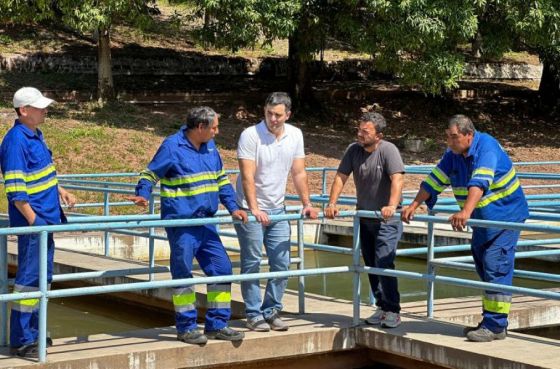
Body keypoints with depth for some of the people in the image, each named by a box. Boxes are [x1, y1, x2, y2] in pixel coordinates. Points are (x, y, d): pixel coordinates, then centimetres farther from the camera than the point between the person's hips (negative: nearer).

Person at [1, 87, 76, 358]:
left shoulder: (36, 135, 12)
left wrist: (60, 191, 14)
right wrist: (34, 221, -20)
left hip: (46, 219, 10)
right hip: (32, 222, -10)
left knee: (43, 277, 15)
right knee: (30, 279, -6)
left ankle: (32, 332, 25)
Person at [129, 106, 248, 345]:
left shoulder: (210, 146, 12)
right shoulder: (172, 146, -11)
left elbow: (221, 179, 20)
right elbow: (150, 174, -7)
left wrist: (233, 208, 12)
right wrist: (142, 195, -25)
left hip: (206, 223, 8)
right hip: (181, 223, -7)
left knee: (222, 269, 7)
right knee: (183, 274, 0)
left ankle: (217, 325, 17)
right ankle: (186, 328, 11)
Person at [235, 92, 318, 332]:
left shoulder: (295, 136, 3)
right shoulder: (251, 135, -14)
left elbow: (299, 173, 9)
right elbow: (247, 176, -19)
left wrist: (306, 204, 2)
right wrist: (254, 209, -27)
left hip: (277, 210, 5)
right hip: (250, 210, -5)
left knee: (281, 264, 5)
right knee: (252, 264, -1)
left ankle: (272, 311, 16)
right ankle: (253, 315, 7)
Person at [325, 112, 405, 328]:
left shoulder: (388, 150, -18)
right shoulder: (353, 150, -2)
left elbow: (397, 179, -29)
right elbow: (341, 177, 0)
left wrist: (392, 206, -43)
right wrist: (332, 204, -11)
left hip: (386, 219, -6)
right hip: (364, 216, 6)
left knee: (383, 263, -14)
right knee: (371, 265, 10)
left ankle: (392, 311, -6)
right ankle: (382, 307, 22)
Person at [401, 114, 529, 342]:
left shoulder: (486, 147, -22)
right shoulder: (453, 154, 3)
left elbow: (479, 184, -36)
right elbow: (434, 180, 7)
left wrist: (466, 212, -48)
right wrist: (414, 206, -1)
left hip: (505, 215, -9)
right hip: (482, 219, 9)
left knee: (496, 268, -14)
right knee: (484, 268, 10)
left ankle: (496, 326, -14)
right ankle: (490, 321, 17)